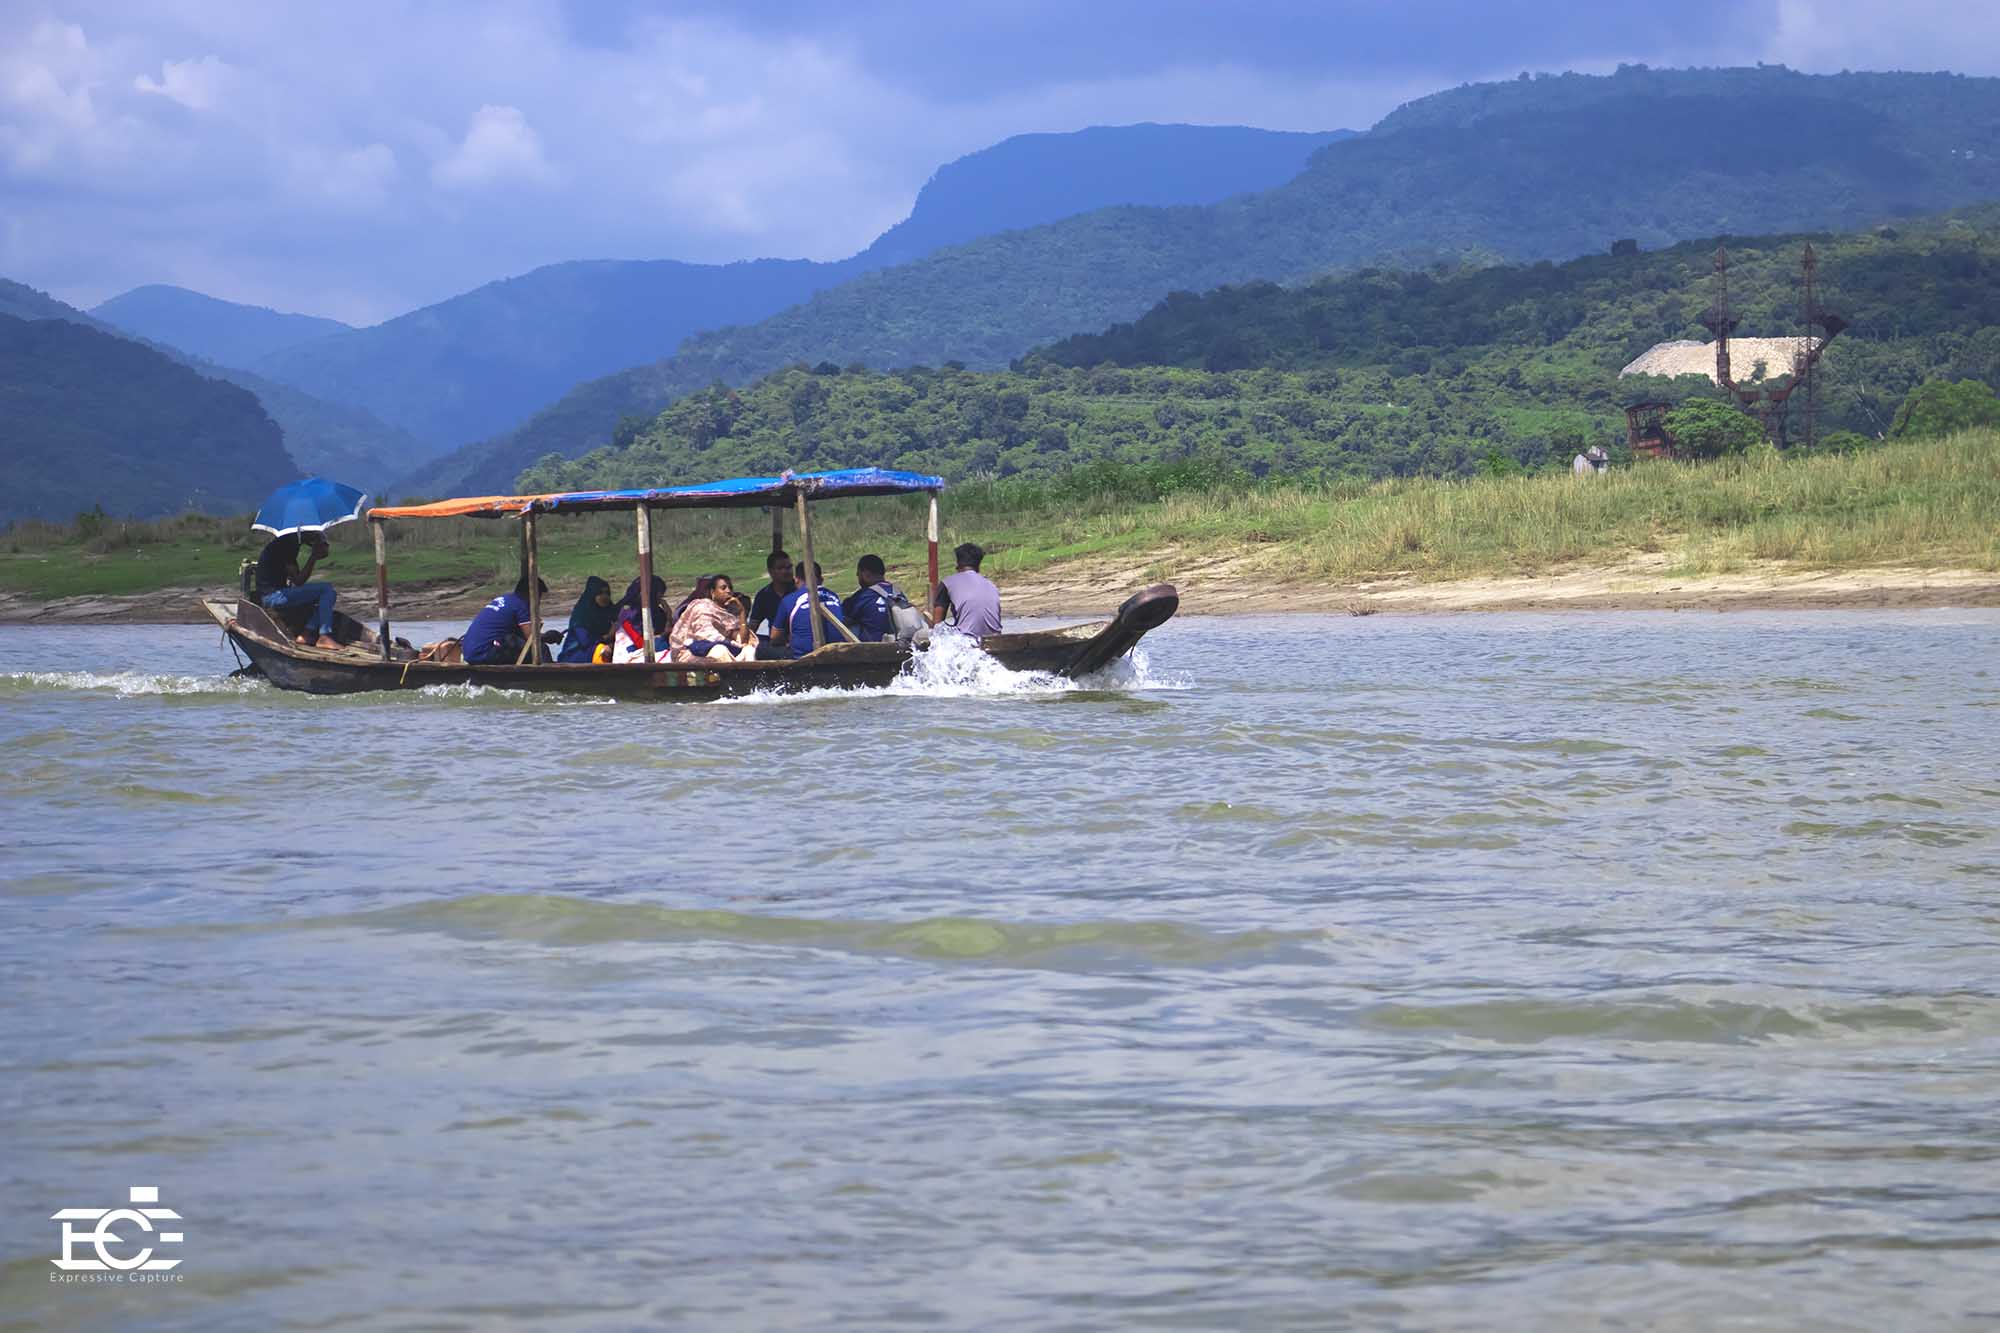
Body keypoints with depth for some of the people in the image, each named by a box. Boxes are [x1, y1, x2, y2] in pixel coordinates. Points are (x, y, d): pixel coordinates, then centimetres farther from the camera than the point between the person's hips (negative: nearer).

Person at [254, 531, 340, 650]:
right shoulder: (285, 546, -14)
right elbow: (299, 581, -17)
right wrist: (313, 557, -16)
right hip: (275, 596, -10)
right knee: (327, 589, -13)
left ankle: (307, 634, 3)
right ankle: (324, 637, -16)